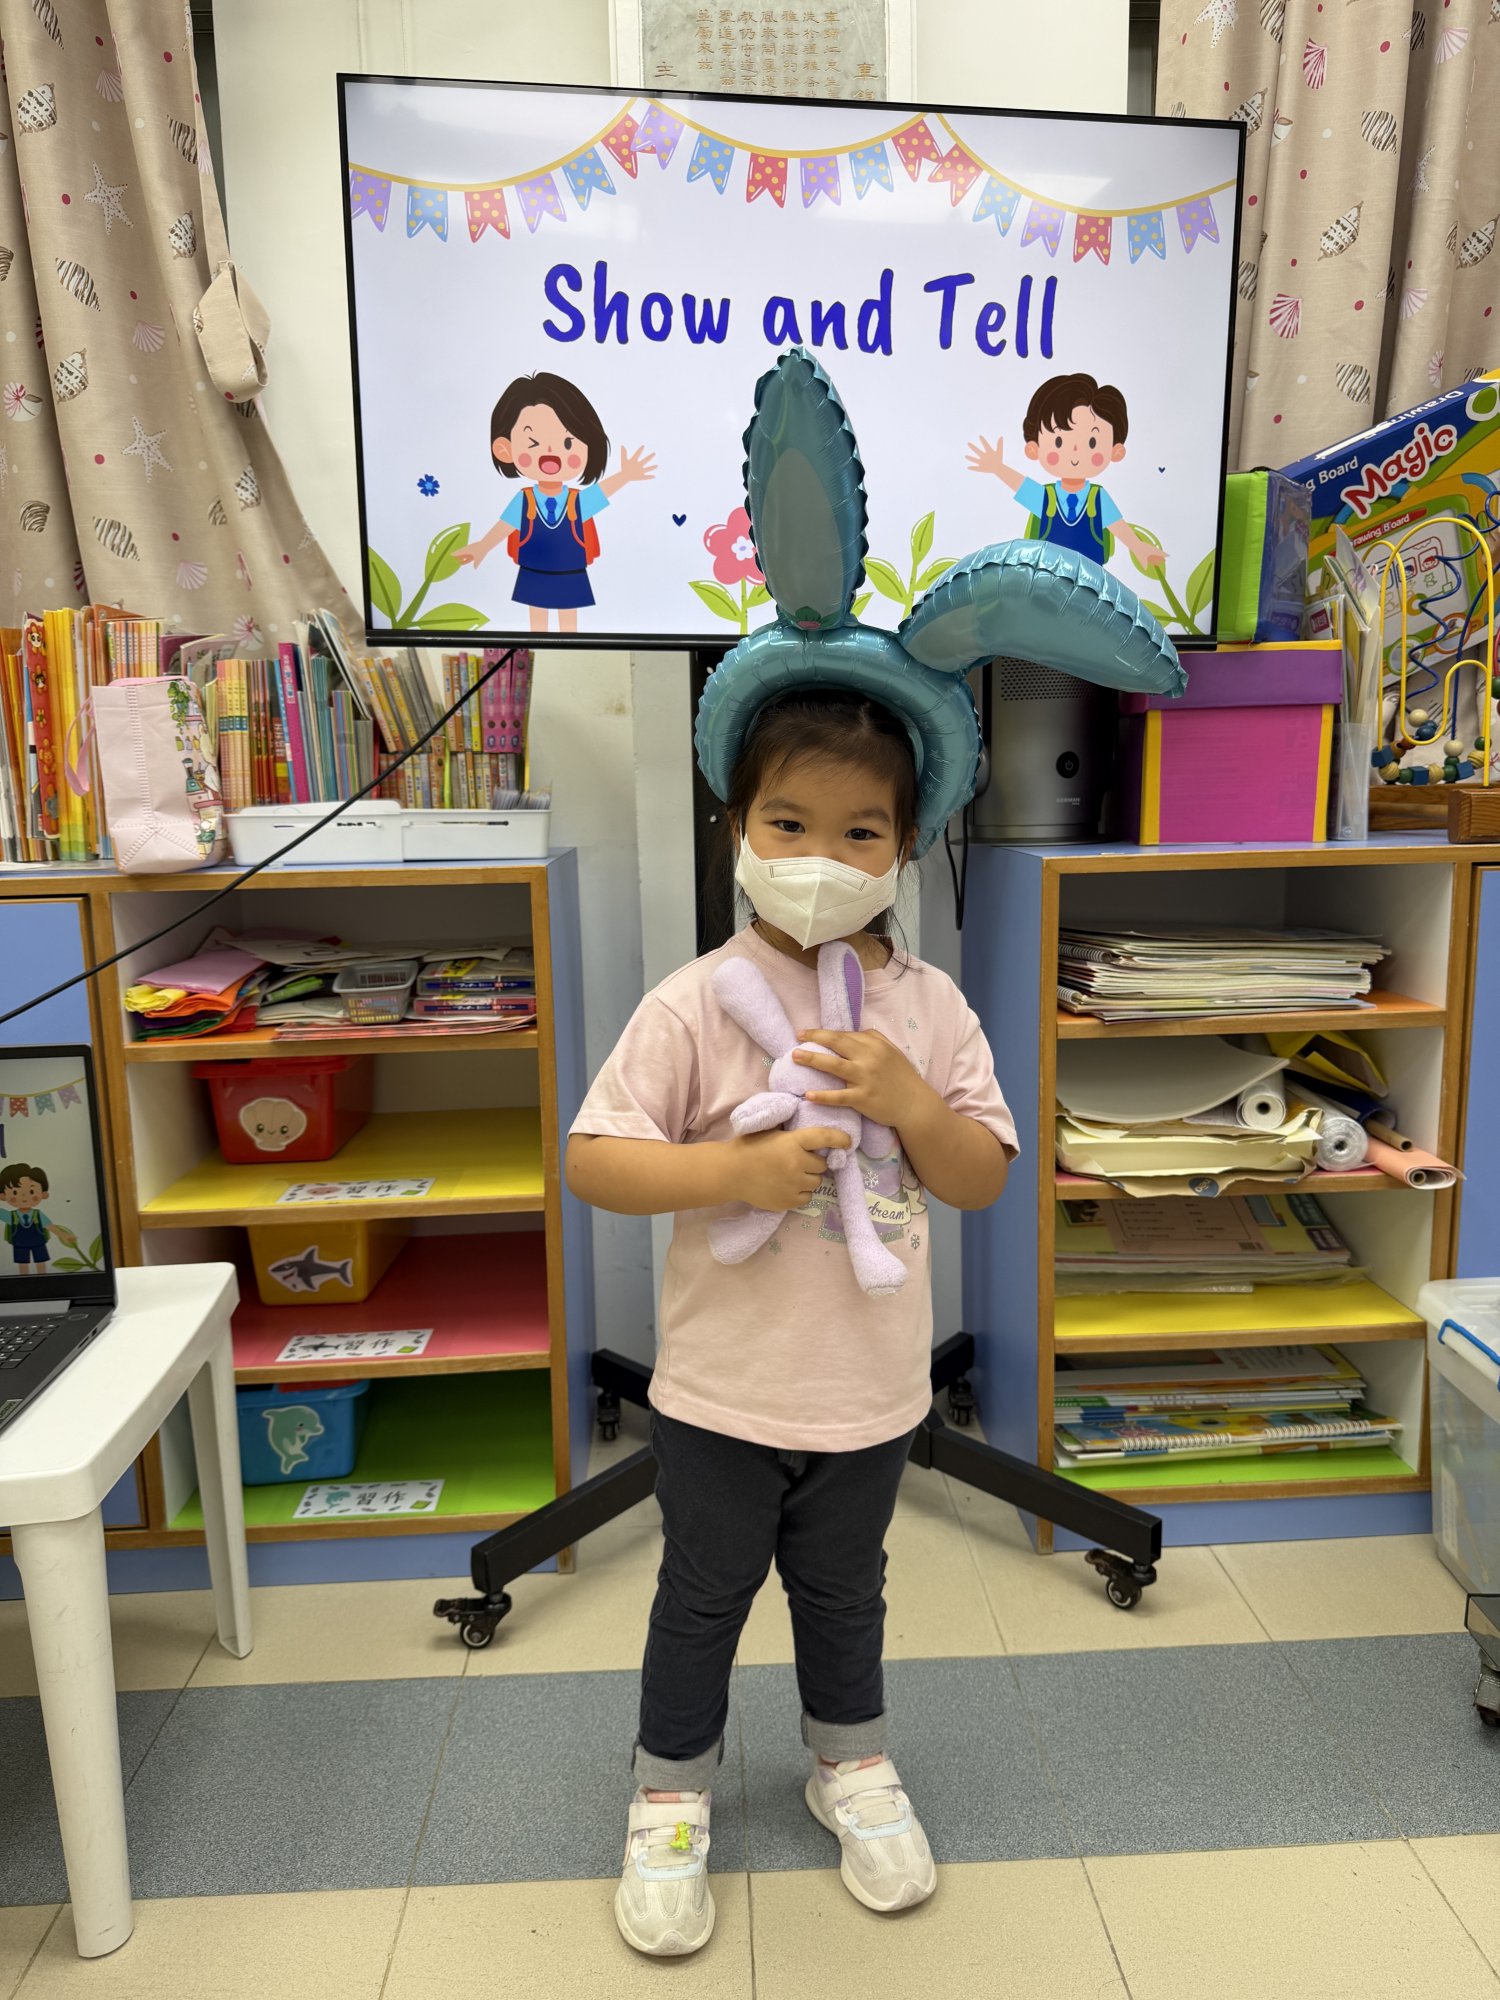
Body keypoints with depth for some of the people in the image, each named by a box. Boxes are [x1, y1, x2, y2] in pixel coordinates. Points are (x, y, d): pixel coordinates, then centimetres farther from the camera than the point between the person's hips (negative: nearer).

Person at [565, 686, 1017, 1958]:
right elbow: (591, 1161, -17)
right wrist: (735, 1167, -29)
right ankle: (672, 1795, 44)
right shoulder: (697, 1004, -16)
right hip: (723, 1389, -2)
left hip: (871, 1390, 3)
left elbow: (985, 1180, -3)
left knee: (845, 1589, 25)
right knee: (703, 1595, 19)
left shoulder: (929, 1006, -6)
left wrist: (909, 1102, -21)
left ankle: (852, 1766, 52)